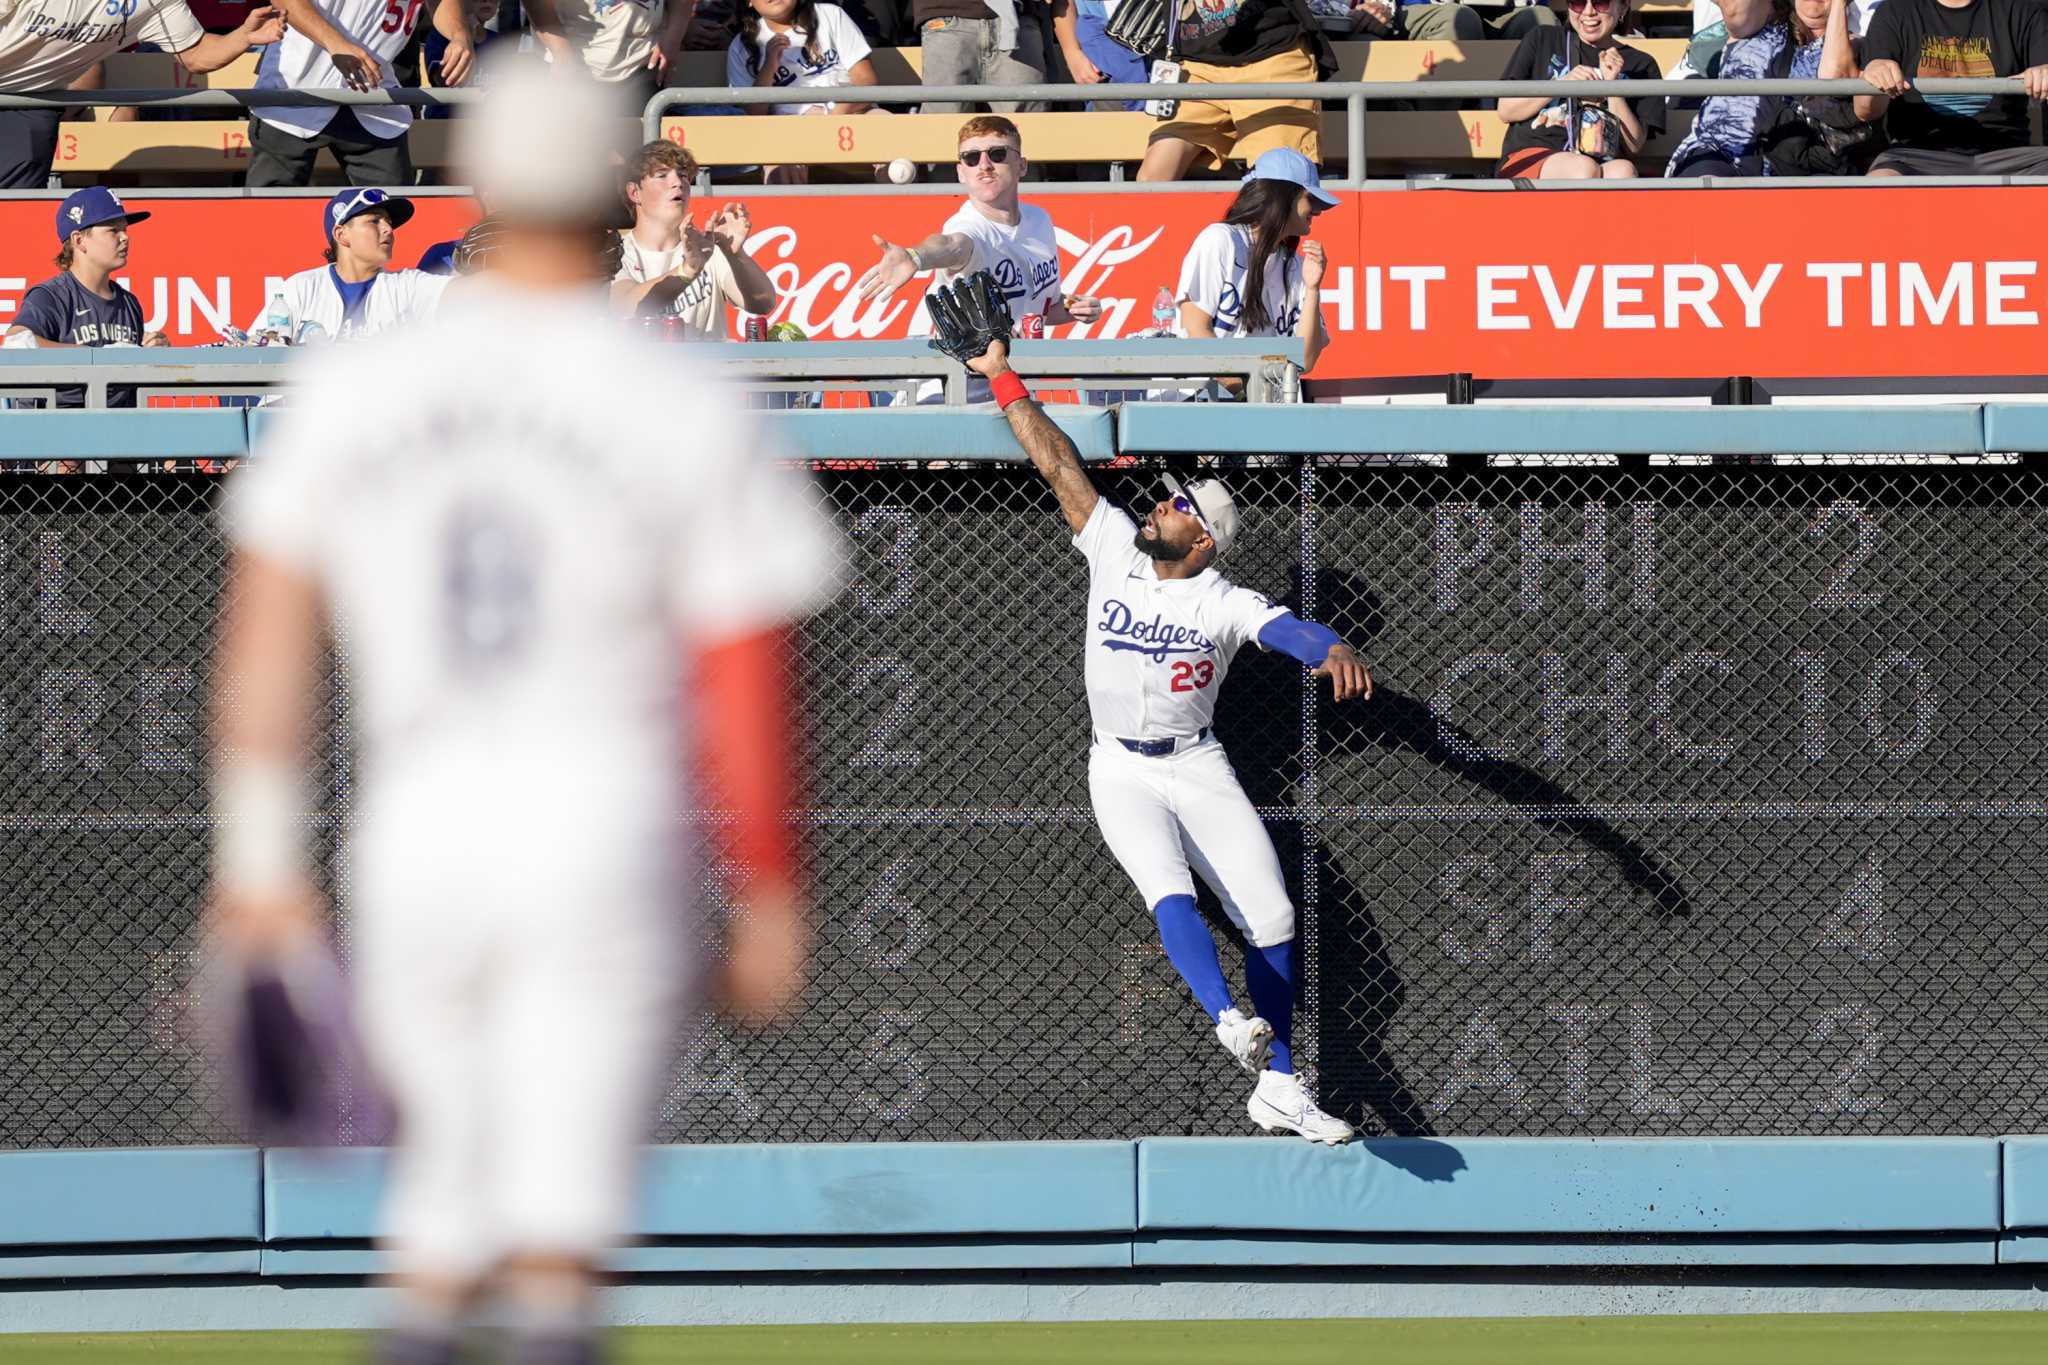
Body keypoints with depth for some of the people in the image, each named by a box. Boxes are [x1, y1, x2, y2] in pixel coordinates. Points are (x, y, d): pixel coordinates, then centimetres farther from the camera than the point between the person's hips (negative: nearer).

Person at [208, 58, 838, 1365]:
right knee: (561, 1210, -8)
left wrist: (258, 860, 10)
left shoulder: (350, 390, 6)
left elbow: (265, 634, 6)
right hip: (605, 816, -3)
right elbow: (746, 683, -3)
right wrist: (774, 895, 7)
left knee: (447, 1191, 16)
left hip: (416, 827, 3)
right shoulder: (688, 414, -4)